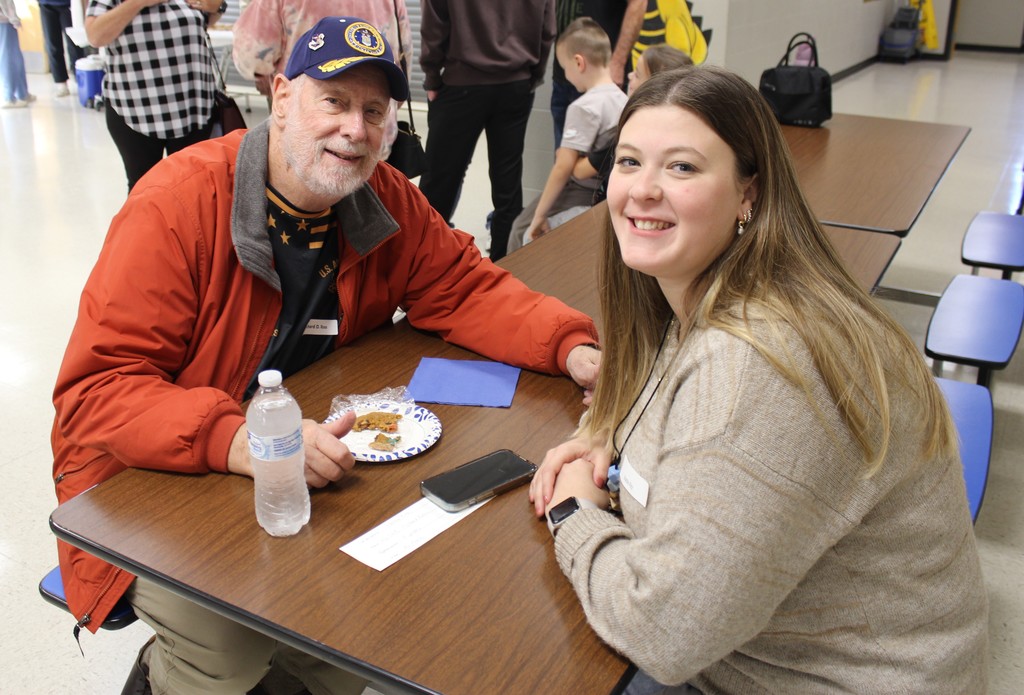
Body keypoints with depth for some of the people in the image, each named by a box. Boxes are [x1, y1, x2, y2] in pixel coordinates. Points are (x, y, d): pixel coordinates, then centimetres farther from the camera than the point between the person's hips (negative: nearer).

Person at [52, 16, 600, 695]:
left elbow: (468, 288, 2)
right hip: (150, 483, -4)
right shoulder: (178, 202, -21)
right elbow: (96, 391, -23)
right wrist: (241, 444, -40)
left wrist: (575, 349, -17)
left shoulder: (387, 201, -3)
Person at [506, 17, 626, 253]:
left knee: (523, 229, 6)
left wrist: (540, 213, -16)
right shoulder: (622, 99, 4)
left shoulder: (584, 107, -20)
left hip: (580, 198, -8)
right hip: (606, 194, 8)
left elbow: (563, 167, -23)